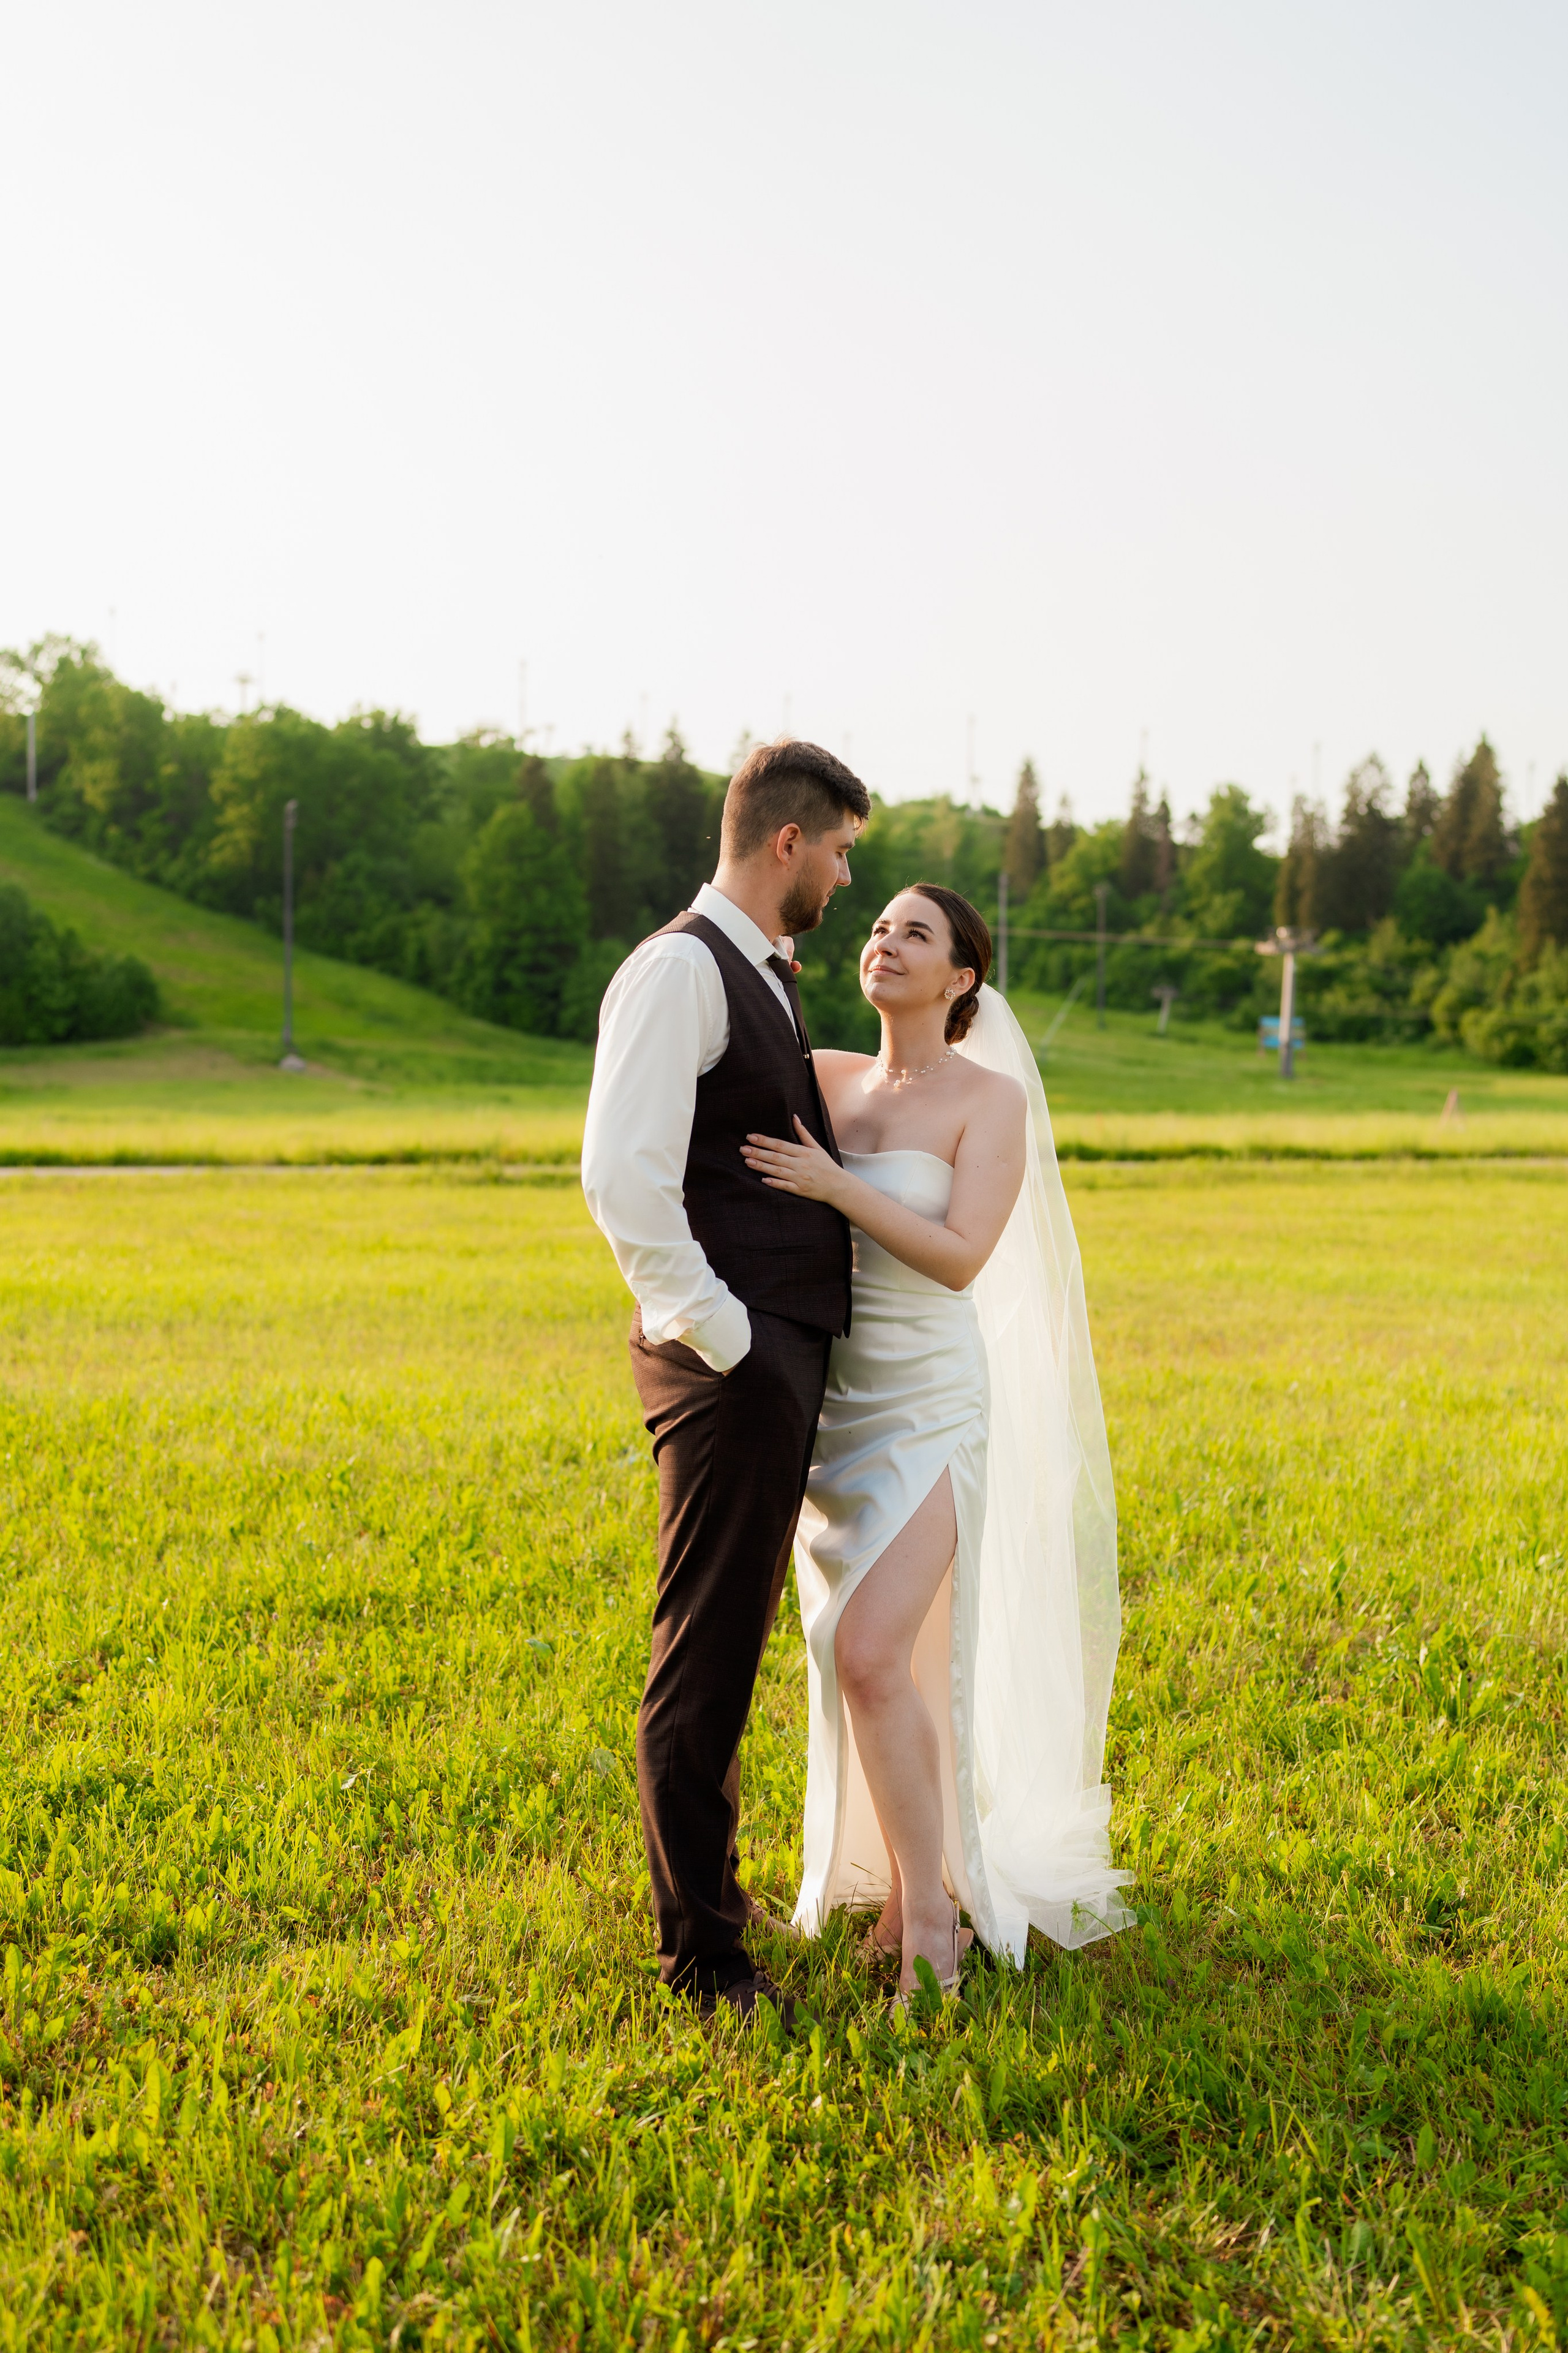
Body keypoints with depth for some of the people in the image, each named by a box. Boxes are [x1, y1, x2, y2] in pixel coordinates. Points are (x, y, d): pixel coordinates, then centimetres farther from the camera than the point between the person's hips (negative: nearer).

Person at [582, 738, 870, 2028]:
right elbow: (624, 1178, -23)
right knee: (704, 1661, -2)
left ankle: (708, 1883, 32)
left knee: (734, 1647, 19)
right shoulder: (680, 969, -13)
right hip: (731, 1360, -10)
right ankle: (700, 1948, 7)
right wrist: (720, 1334, -20)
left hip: (786, 1358, 10)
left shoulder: (764, 979, 18)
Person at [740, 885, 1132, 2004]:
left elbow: (961, 1257, -16)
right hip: (836, 1404, 6)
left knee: (871, 1656, -17)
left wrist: (834, 1186, -23)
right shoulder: (827, 1079, 8)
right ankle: (901, 1893, 22)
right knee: (861, 1662, 8)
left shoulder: (994, 1098, -6)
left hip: (931, 1407, -5)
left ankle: (931, 1914, -1)